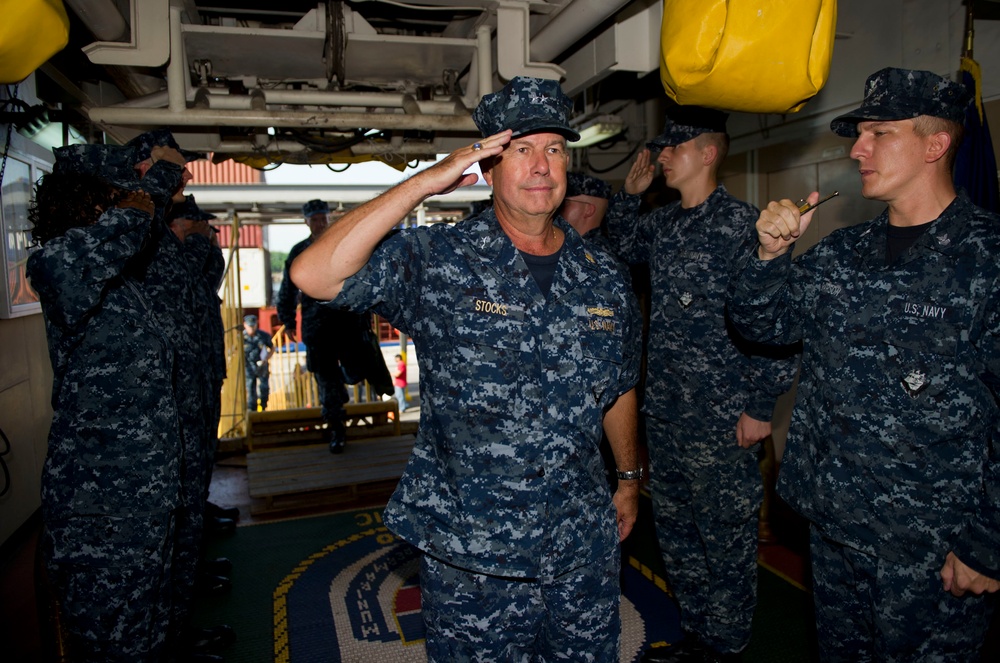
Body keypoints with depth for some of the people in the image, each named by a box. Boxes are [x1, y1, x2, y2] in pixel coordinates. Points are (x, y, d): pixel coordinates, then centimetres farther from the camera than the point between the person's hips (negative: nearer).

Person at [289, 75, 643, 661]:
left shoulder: (605, 278, 2)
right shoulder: (438, 262, -11)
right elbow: (314, 275, -25)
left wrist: (631, 477, 21)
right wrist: (422, 185, -24)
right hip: (469, 553, -3)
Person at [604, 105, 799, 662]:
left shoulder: (743, 224, -13)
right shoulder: (663, 223, 9)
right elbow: (622, 247, 30)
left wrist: (761, 407, -14)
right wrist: (630, 191, 14)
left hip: (720, 419, -8)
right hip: (663, 410, 8)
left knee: (725, 537, 8)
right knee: (676, 528, 19)